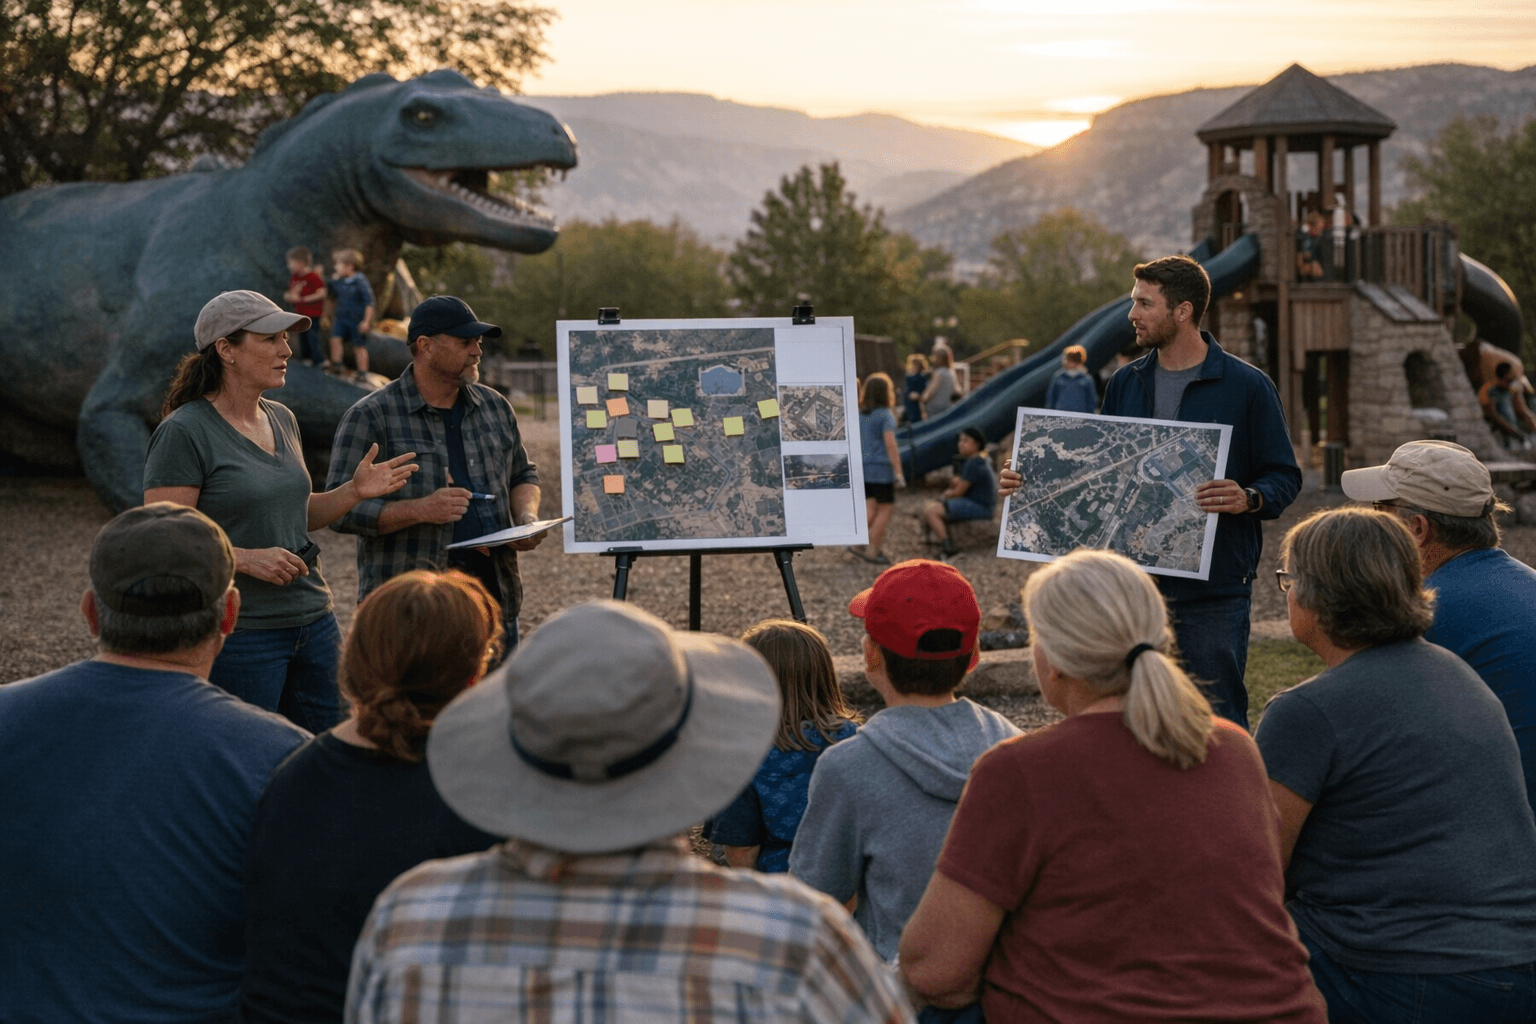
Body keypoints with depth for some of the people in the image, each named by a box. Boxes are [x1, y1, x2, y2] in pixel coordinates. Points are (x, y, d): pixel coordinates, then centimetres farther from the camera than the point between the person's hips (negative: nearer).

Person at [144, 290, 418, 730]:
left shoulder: (282, 420, 11)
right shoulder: (184, 433, -12)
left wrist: (354, 491, 3)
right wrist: (247, 559, -25)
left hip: (314, 622, 7)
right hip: (239, 635, -7)